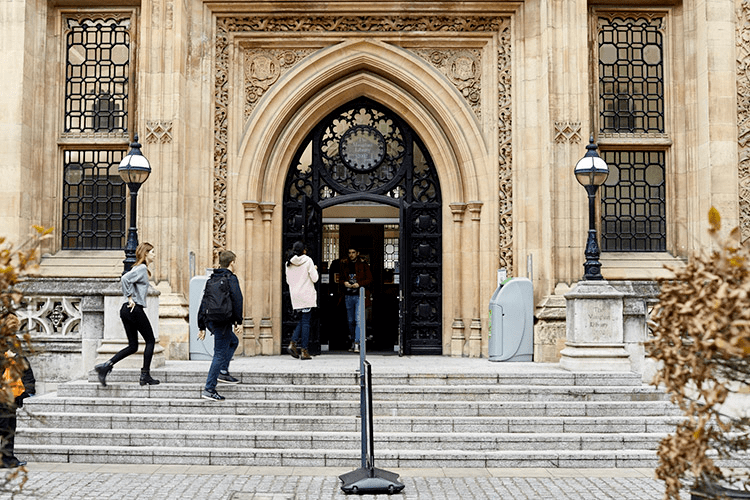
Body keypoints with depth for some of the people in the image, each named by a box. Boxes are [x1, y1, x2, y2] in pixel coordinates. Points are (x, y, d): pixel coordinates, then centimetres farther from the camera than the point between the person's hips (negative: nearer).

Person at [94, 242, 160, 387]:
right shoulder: (142, 268, -9)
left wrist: (129, 298, 13)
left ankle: (106, 365, -1)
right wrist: (130, 298, -18)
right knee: (150, 341, 3)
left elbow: (125, 280, 23)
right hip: (136, 309, -9)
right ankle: (145, 375, 5)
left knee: (132, 346, 11)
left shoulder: (139, 268, 19)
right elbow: (125, 279, -23)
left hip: (126, 310, 9)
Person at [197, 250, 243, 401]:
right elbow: (237, 300, -19)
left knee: (233, 341, 27)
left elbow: (203, 303, 16)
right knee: (220, 354, -3)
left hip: (210, 320, 8)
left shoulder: (211, 279, 14)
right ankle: (209, 389, -3)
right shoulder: (231, 279, -8)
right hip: (223, 322, -8)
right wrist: (238, 321, -14)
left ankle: (223, 371, 20)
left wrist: (202, 326, 20)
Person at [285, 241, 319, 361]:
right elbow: (314, 279, -8)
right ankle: (304, 351, -1)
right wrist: (315, 269, 9)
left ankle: (293, 344, 1)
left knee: (302, 321, 17)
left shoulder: (289, 263, 5)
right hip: (307, 296, -5)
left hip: (295, 296, 5)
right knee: (305, 322, -1)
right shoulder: (307, 261, -8)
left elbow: (288, 281, 11)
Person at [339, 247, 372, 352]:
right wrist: (344, 283, -6)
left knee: (358, 320, -12)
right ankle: (353, 342, 22)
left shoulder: (363, 264, 0)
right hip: (348, 295, 4)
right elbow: (340, 278, 16)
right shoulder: (344, 264, 10)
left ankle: (357, 344, -14)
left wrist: (359, 284, -16)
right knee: (350, 321, 11)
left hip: (359, 295, -4)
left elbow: (369, 279, -1)